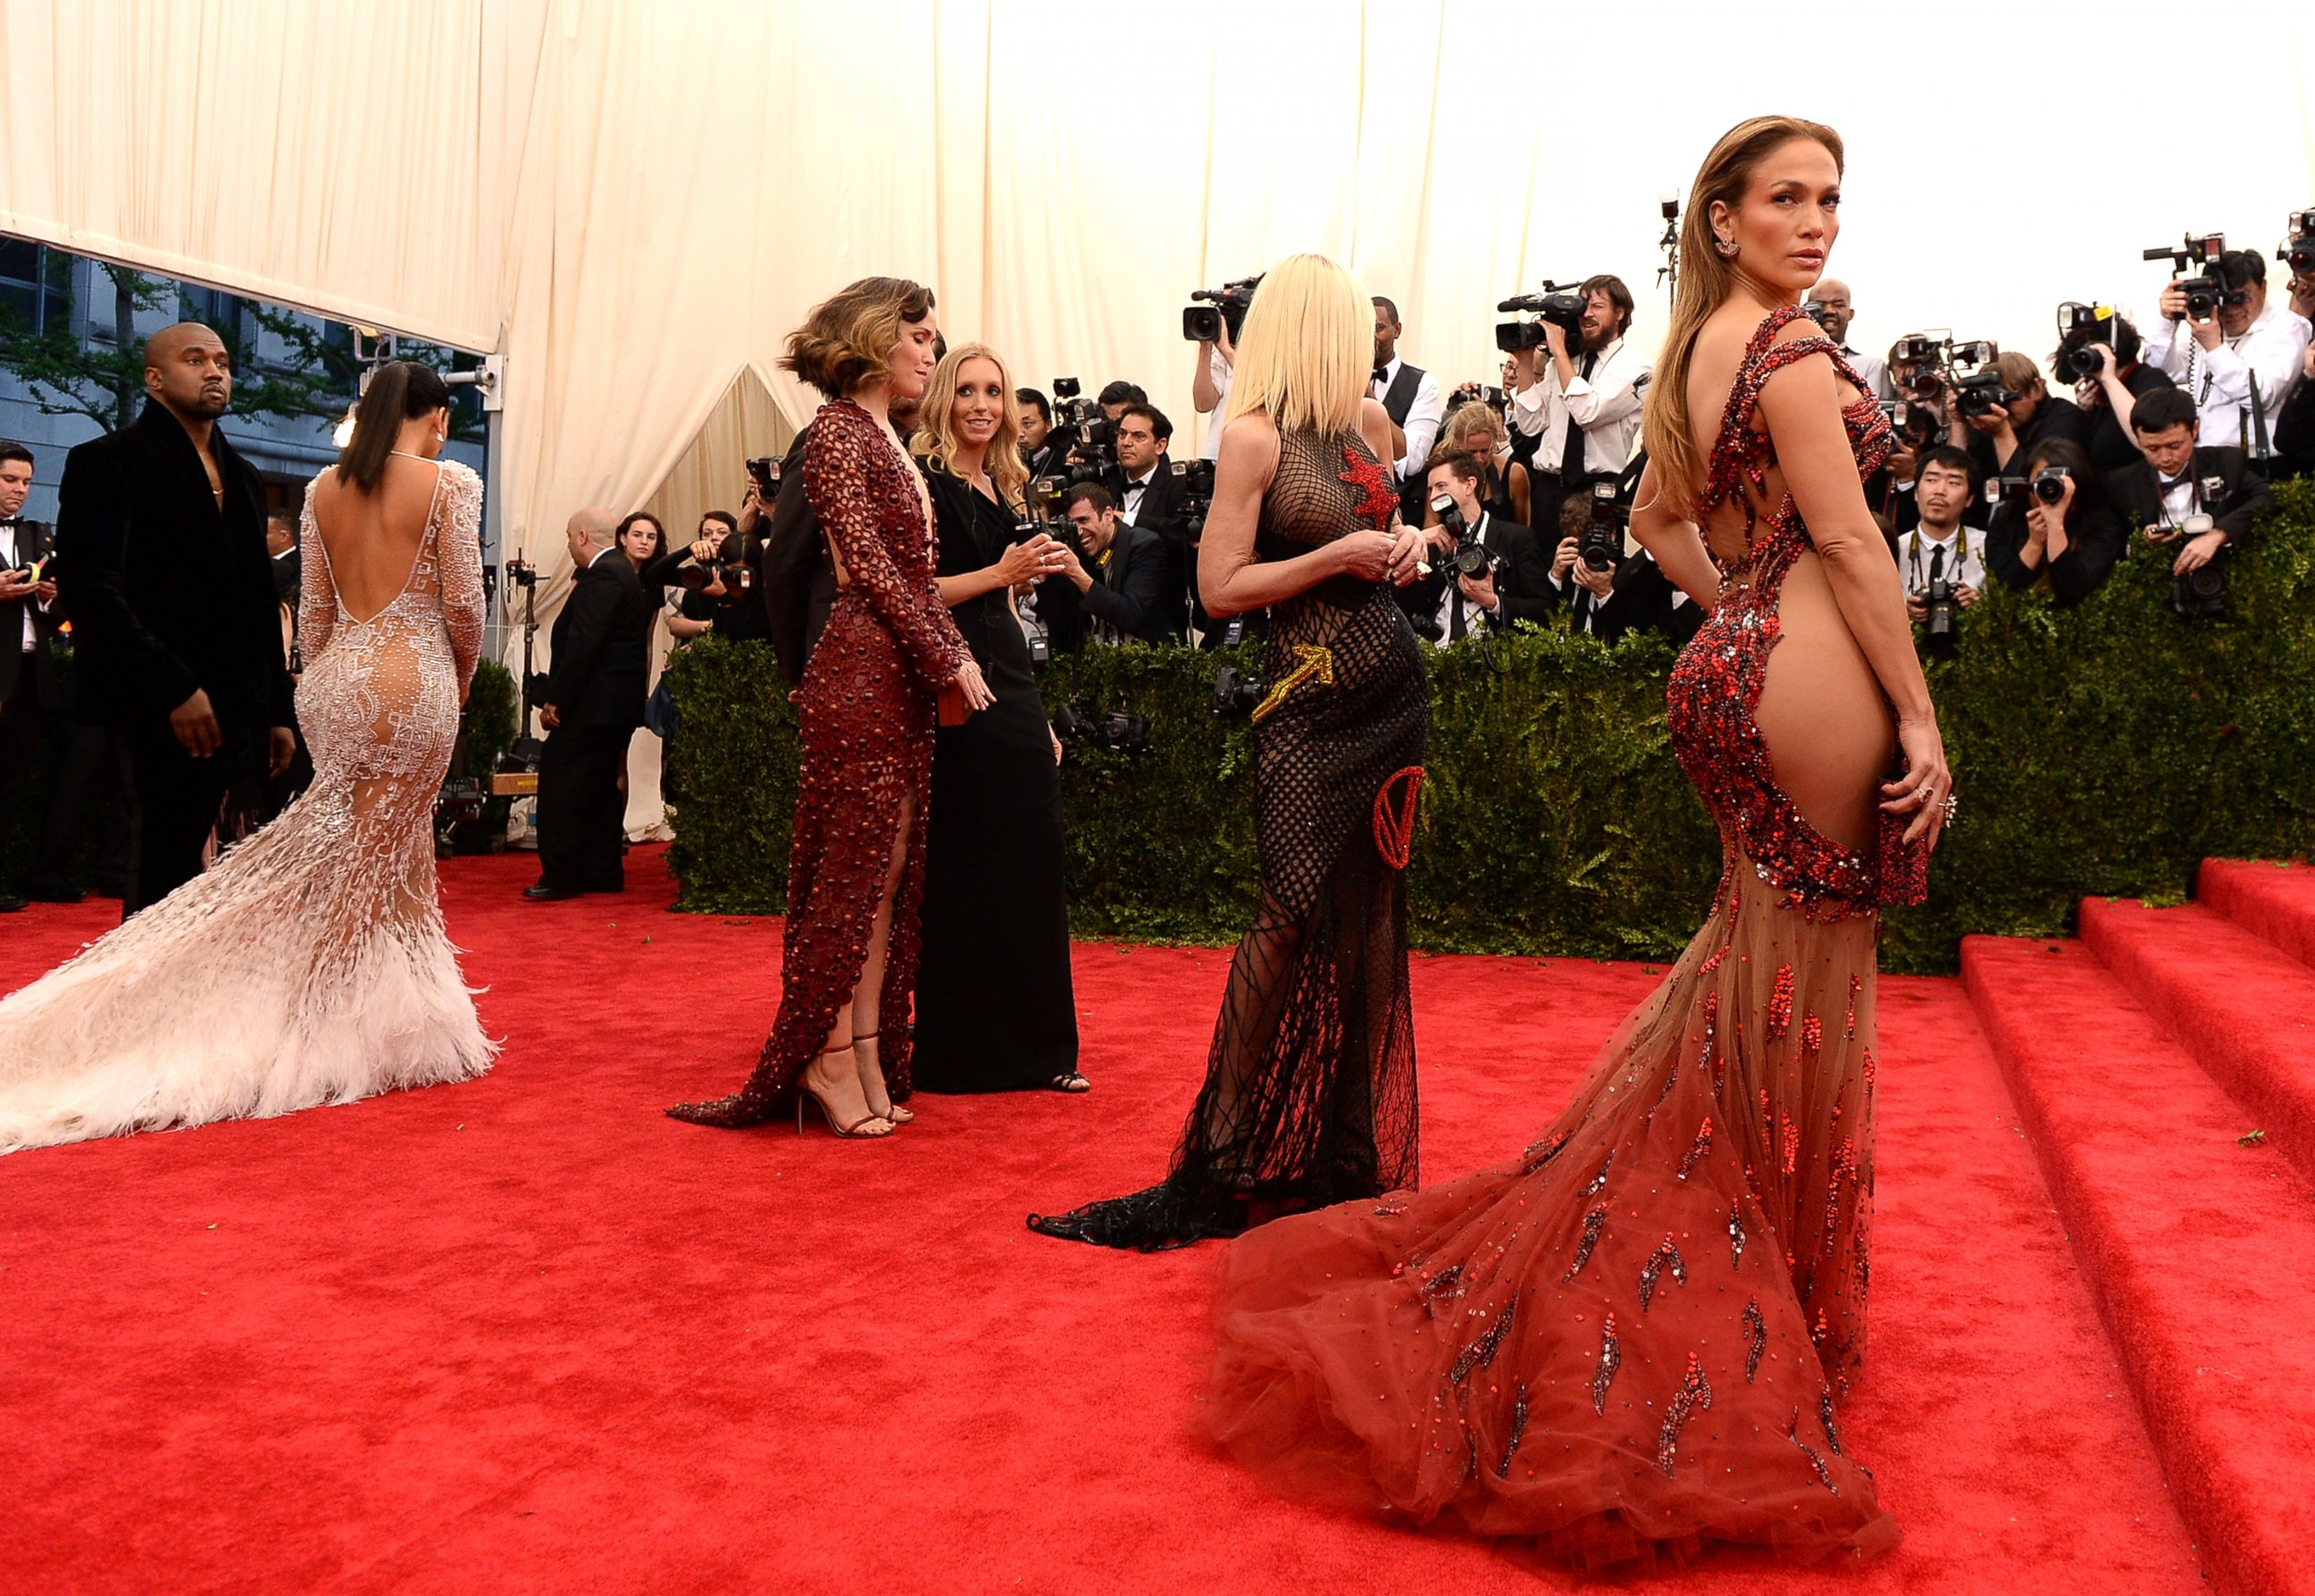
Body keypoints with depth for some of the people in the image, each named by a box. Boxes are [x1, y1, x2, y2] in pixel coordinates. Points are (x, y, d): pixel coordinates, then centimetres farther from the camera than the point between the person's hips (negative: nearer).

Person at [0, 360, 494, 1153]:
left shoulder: (324, 487, 9)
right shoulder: (451, 482, -7)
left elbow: (313, 608, 12)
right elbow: (464, 603, -7)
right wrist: (462, 678, 9)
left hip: (334, 679, 5)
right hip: (413, 679, -5)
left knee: (399, 851, 15)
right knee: (373, 864, 2)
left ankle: (405, 1011, 22)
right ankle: (332, 1033, 8)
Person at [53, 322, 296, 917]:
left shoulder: (242, 477, 20)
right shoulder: (107, 462, -1)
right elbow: (88, 590, -12)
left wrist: (277, 711, 15)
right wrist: (174, 689, -18)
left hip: (235, 709, 6)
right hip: (164, 711, -6)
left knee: (174, 861, 9)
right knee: (169, 867, -8)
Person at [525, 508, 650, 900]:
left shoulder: (601, 577, -15)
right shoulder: (621, 571, 17)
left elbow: (583, 643, -22)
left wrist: (556, 700, -20)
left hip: (593, 703, -11)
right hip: (619, 702, 11)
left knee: (558, 781, -7)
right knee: (600, 784, 14)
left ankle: (560, 876, -6)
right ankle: (603, 872, 18)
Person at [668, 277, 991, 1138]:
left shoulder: (888, 440, 20)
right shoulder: (837, 428, -6)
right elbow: (870, 565, -13)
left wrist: (953, 656, 5)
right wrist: (949, 661, -11)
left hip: (908, 677, 9)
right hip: (863, 669, -9)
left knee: (890, 870, 8)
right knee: (853, 867, -5)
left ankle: (867, 1054, 13)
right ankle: (829, 1058, 4)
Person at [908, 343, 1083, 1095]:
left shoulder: (1001, 490, 17)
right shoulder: (926, 484, -5)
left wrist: (1039, 716, 19)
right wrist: (1001, 572, -20)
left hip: (1012, 695, 8)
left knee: (1029, 869, 8)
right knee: (965, 875, -3)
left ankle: (1029, 1046, 17)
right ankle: (958, 1049, 9)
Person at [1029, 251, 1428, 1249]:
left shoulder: (1367, 421, 12)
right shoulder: (1254, 435, -9)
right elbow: (1221, 588, -13)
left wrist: (1408, 544, 7)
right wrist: (1340, 556, -15)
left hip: (1391, 686, 7)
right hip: (1310, 696, -7)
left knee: (1369, 913, 7)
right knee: (1295, 913, -13)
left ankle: (1354, 1149, 18)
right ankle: (1223, 1162, -4)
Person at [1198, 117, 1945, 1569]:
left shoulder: (1696, 351, 14)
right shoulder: (1794, 349, -13)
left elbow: (1660, 516, 24)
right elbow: (1850, 541, -16)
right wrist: (1919, 716, -12)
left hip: (1730, 671, 9)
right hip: (1811, 684, -9)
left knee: (1754, 963, 20)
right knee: (1803, 994, 2)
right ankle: (1774, 1323, 16)